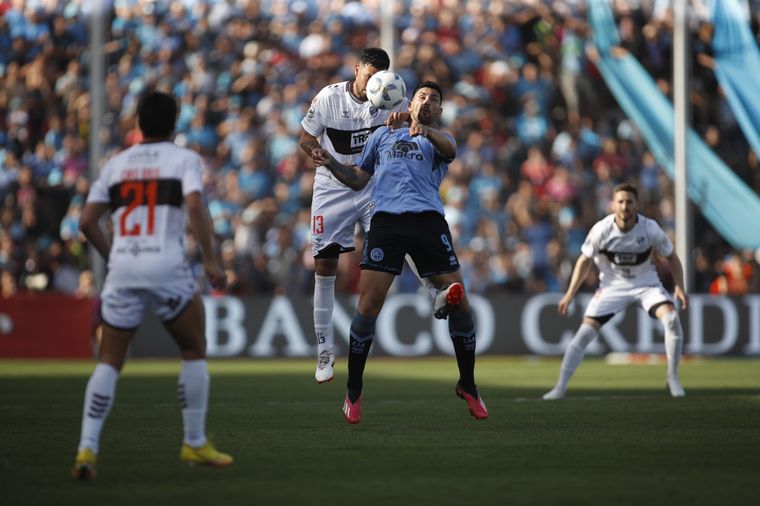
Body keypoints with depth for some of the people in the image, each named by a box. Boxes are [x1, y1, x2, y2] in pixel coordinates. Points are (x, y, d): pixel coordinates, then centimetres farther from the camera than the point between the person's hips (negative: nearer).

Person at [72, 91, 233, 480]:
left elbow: (87, 221, 10)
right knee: (194, 350, 15)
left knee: (109, 361, 8)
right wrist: (210, 261, -11)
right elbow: (195, 206, -13)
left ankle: (87, 448, -6)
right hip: (167, 268, -3)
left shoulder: (115, 164, 15)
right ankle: (195, 443, 16)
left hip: (122, 270, 3)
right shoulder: (183, 159, 5)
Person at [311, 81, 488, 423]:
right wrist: (332, 164, 9)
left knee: (458, 303, -6)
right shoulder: (383, 134, 25)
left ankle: (467, 385, 13)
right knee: (368, 306, -10)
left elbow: (449, 148, -7)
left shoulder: (439, 138, 20)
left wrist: (427, 131, -27)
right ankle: (353, 392, 4)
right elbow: (358, 179, 28)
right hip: (386, 221, 0)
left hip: (428, 221, 0)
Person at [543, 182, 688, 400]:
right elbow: (584, 260, -3)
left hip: (646, 284, 0)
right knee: (585, 332, -12)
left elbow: (671, 257, -3)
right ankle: (560, 386, -2)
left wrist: (680, 288, -13)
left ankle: (672, 378, -9)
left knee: (671, 318, -24)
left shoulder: (650, 229, -19)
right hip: (612, 286, 0)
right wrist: (570, 294, -6)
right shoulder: (601, 230, -19)